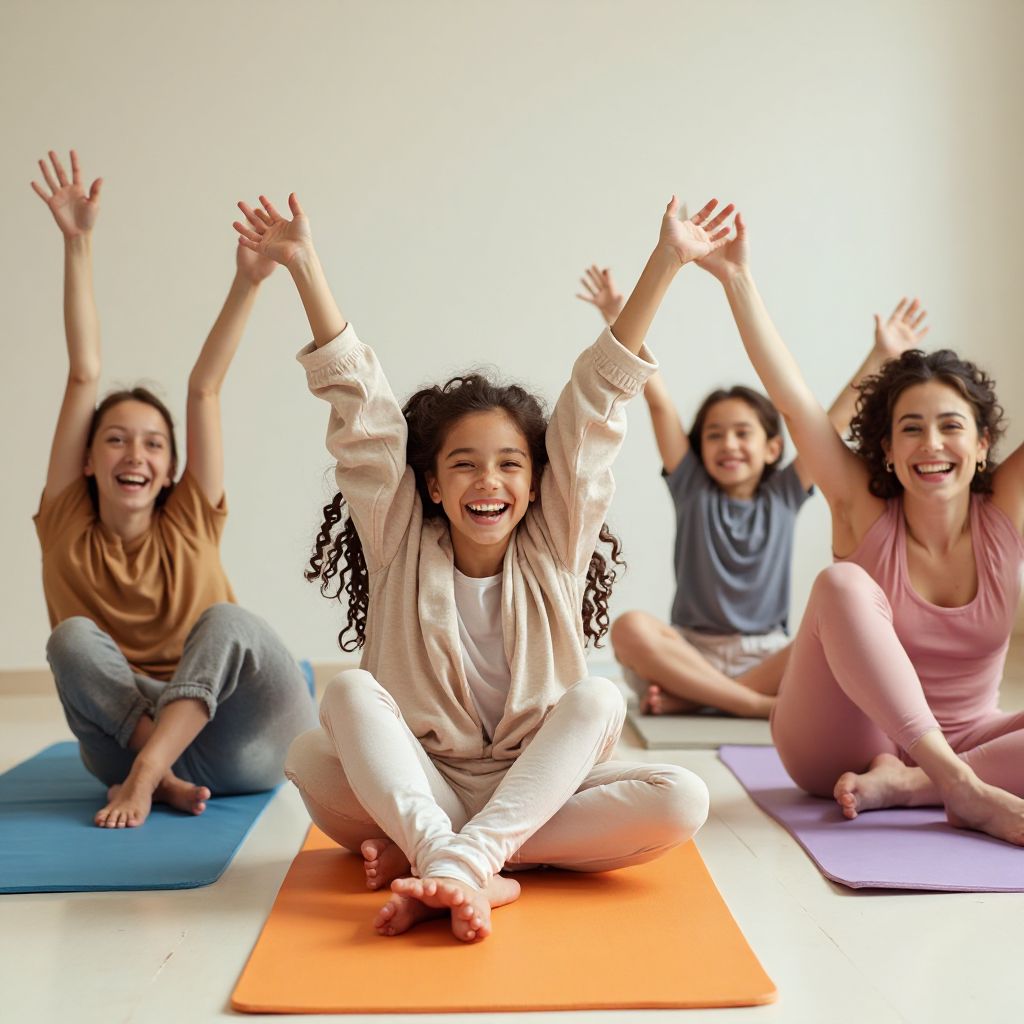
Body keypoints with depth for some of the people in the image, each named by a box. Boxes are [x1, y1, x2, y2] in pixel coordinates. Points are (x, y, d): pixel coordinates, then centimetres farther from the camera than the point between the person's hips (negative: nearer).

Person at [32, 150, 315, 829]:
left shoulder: (189, 524, -3)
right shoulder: (68, 525, -2)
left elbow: (205, 387, -10)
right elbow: (84, 375, -8)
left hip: (244, 748, -1)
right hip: (123, 732, 1)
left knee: (227, 619, -29)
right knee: (73, 636, -23)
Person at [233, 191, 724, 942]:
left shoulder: (554, 543, 1)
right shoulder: (402, 542, 1)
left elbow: (601, 393, -6)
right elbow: (360, 403, -6)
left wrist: (666, 261, -9)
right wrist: (305, 267, -9)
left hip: (535, 794, 1)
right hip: (414, 787, 0)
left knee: (681, 802, -26)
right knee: (350, 694, -26)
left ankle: (442, 860, -33)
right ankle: (474, 873, -40)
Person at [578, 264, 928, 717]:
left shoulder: (784, 495, 8)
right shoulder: (692, 488, 5)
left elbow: (833, 423, 2)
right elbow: (658, 400, -3)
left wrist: (880, 355, -5)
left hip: (765, 657, 2)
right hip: (691, 651, -1)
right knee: (629, 628, -32)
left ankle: (689, 698, -27)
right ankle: (757, 704, -29)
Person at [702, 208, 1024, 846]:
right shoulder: (865, 509, -11)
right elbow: (792, 396, -19)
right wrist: (738, 279, -23)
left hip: (961, 740, 2)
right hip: (841, 744, -2)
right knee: (843, 585, -30)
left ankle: (901, 784, -27)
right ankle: (963, 791, -34)